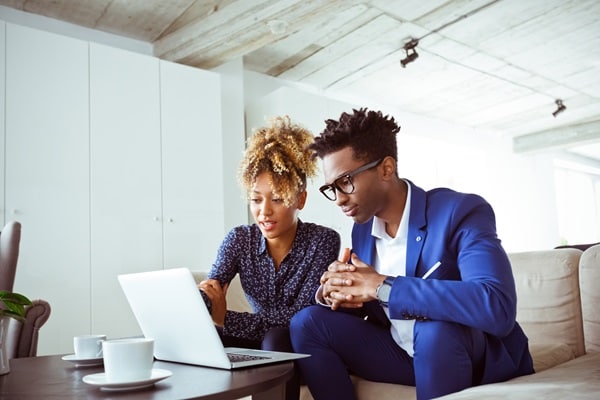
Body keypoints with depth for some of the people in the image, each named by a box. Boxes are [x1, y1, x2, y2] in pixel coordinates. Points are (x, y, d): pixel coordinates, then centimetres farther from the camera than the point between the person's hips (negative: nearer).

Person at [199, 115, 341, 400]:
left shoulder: (323, 241, -17)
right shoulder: (239, 239, -6)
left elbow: (303, 315, -25)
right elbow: (208, 294, -15)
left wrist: (225, 319, -30)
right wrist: (202, 296, -41)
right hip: (261, 346, 3)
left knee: (277, 339, -34)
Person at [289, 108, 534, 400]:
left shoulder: (460, 211, -20)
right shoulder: (362, 229, 2)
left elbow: (497, 308, -36)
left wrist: (382, 286, -34)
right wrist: (331, 293, -17)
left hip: (480, 360, -5)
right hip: (403, 355, 6)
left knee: (433, 329, -37)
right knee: (307, 322, -9)